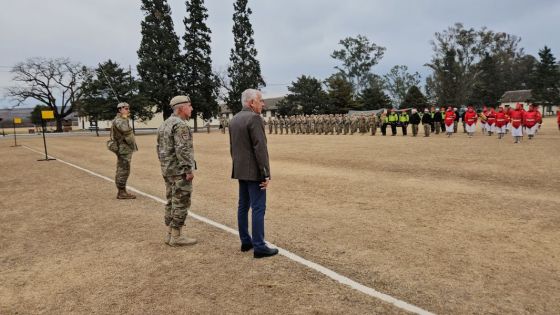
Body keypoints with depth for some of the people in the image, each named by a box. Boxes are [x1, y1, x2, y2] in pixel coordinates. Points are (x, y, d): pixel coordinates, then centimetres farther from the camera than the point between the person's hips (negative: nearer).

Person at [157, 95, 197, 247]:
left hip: (168, 171, 10)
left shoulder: (164, 124, 14)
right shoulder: (180, 125, -16)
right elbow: (182, 150, -23)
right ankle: (176, 236, 3)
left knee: (171, 202, 14)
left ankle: (170, 234, 21)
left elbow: (159, 148, 18)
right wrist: (189, 170, -19)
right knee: (181, 203, -2)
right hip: (180, 171, -10)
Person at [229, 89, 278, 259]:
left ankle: (245, 241, 22)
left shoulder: (234, 119, 11)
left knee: (243, 205, 13)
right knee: (258, 208, -5)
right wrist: (266, 174, -18)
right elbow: (260, 148, -21)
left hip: (240, 170, 9)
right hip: (254, 171, -9)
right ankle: (259, 247, 0)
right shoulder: (254, 118, -17)